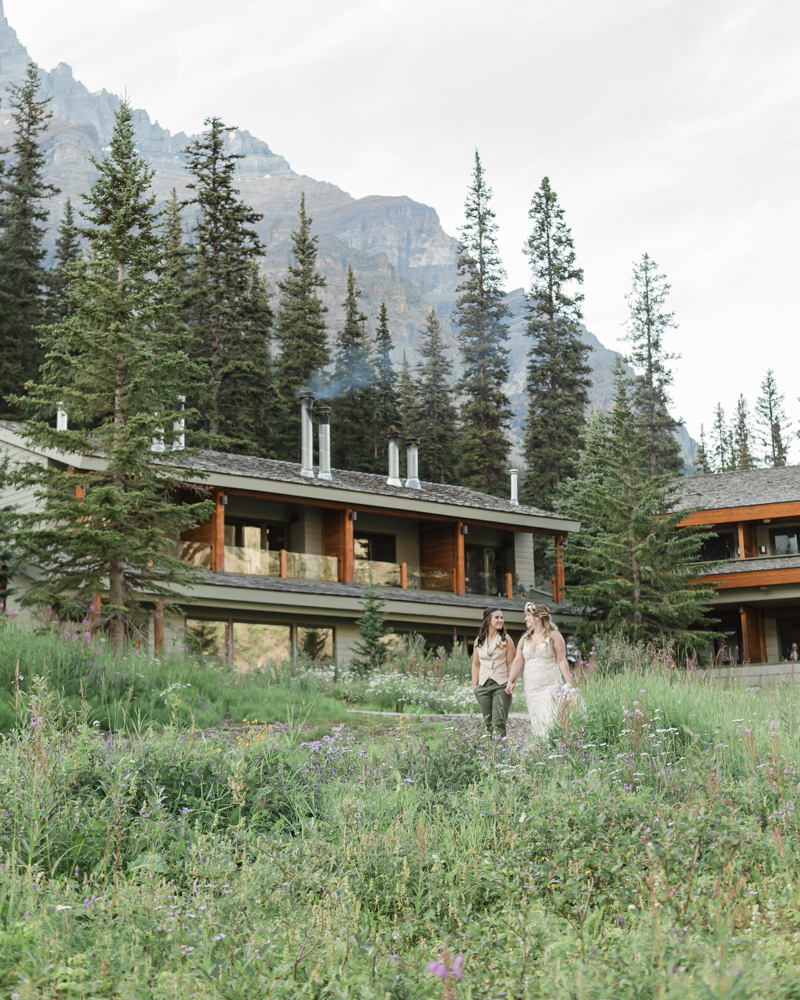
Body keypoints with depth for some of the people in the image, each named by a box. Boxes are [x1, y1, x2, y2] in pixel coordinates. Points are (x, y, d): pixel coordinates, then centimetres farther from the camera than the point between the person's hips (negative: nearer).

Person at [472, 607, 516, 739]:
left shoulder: (506, 640, 2)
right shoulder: (479, 641, 10)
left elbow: (511, 663, 0)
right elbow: (476, 664, 13)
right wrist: (474, 686, 6)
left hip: (501, 685, -3)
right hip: (483, 686, 3)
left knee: (499, 723, -13)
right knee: (488, 723, 6)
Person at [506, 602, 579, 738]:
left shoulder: (553, 636, 1)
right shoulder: (524, 639, 16)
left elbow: (562, 660, -4)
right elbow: (518, 661, 7)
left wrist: (569, 683, -12)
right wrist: (511, 682, -5)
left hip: (550, 686, -5)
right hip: (531, 689, 5)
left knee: (549, 721, -14)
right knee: (536, 723, 2)